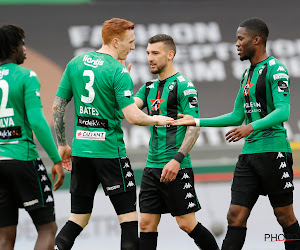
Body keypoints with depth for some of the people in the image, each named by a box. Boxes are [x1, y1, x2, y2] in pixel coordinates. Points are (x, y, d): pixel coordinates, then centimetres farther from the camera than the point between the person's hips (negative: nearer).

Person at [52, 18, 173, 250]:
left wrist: (62, 144, 18)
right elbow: (133, 116, -18)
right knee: (128, 214, 2)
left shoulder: (75, 63, 8)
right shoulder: (119, 72, -12)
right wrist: (156, 119, 2)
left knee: (79, 216, 11)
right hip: (110, 150, -6)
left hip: (81, 149, 6)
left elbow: (58, 106, 10)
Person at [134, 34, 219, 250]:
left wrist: (177, 159, -21)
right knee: (147, 224, 3)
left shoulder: (183, 86, -8)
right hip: (152, 167, 7)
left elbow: (195, 127, -13)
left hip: (176, 167, -7)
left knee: (187, 223, -3)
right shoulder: (150, 87, 15)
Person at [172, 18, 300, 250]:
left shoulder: (276, 70, -9)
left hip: (273, 151, -8)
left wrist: (252, 127, -33)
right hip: (249, 153, 8)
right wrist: (197, 121, 20)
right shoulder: (247, 74, 18)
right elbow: (237, 117, 24)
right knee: (236, 216, 1)